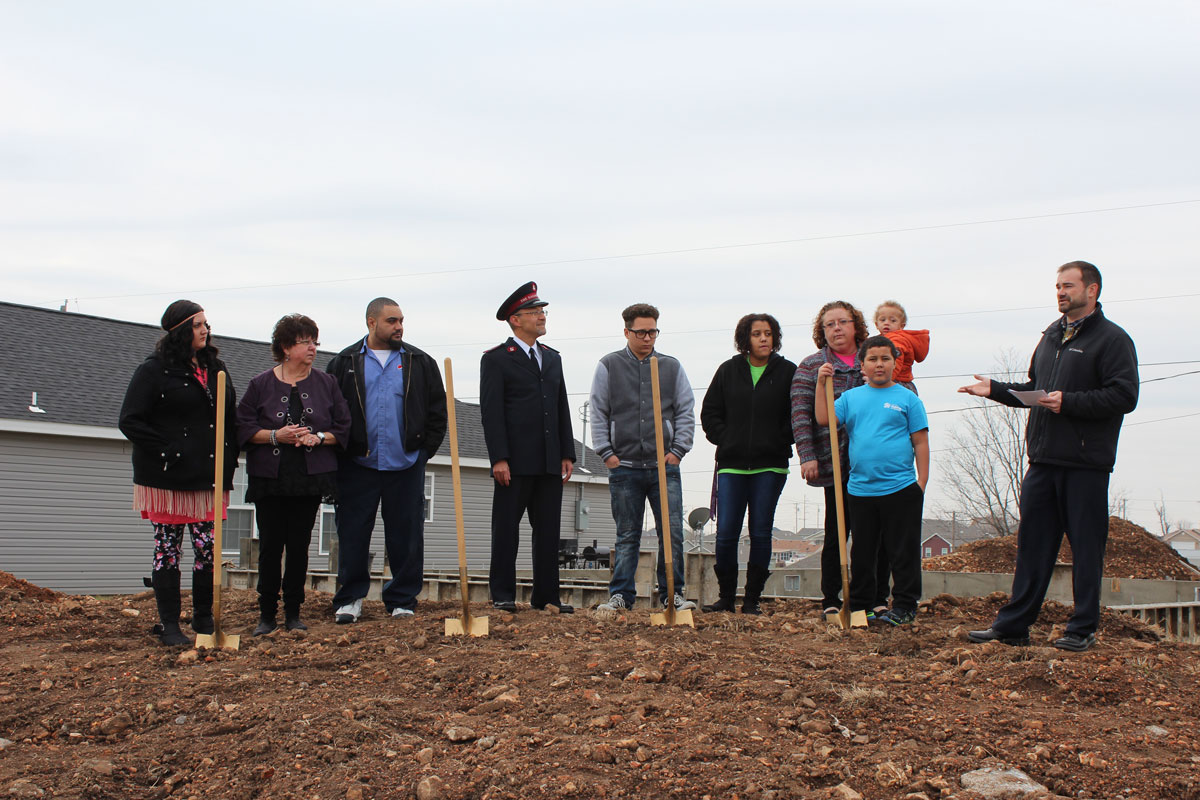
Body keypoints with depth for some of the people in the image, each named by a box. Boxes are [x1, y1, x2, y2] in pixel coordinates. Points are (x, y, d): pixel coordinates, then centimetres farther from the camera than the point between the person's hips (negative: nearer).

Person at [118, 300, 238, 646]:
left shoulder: (216, 368, 12)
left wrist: (229, 459, 6)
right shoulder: (154, 370, -5)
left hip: (209, 477, 5)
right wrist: (165, 451, -14)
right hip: (169, 479, -5)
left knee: (207, 549, 5)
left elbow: (231, 418, 18)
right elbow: (130, 421, -9)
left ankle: (204, 619, 17)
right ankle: (169, 625, 9)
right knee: (167, 549, 2)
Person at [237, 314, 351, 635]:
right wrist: (275, 435, -14)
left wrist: (319, 437, -10)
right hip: (269, 479, -1)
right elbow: (243, 428, 0)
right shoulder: (261, 384, 3)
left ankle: (293, 613, 13)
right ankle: (267, 614, 10)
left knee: (299, 546, 4)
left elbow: (344, 428, 7)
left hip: (310, 479, 1)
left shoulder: (326, 384, 8)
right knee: (270, 547, 0)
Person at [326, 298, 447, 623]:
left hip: (406, 465, 1)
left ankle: (402, 601, 15)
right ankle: (350, 599, 15)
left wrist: (425, 450, 1)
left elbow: (438, 410, 9)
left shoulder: (420, 363, 9)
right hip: (357, 466, -1)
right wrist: (339, 450, -1)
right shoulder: (345, 363, 6)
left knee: (406, 536, 4)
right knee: (353, 535, 3)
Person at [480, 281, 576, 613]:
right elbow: (491, 411, -8)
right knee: (506, 528, 1)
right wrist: (499, 458, -16)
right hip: (516, 461, -6)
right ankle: (503, 595, 8)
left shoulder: (552, 358, 17)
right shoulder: (496, 359, -2)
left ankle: (546, 595, 15)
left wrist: (567, 454, 9)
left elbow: (562, 409, 17)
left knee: (548, 530, 8)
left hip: (550, 462, 6)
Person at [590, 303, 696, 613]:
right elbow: (598, 413, 7)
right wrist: (606, 452, -1)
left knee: (672, 532, -3)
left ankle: (673, 593, 5)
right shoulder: (608, 367, 7)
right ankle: (621, 595, 11)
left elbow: (686, 412, 11)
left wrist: (678, 450, 1)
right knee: (626, 537, 5)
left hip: (665, 466, 1)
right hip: (624, 466, -1)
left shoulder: (672, 367, 10)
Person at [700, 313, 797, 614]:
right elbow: (709, 412, 13)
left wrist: (781, 442, -5)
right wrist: (725, 440, 2)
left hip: (770, 466, -1)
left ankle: (752, 598, 12)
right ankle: (726, 596, 11)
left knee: (761, 532, 2)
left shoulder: (788, 372, 3)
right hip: (731, 465, 1)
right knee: (726, 533, -3)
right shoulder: (728, 370, 8)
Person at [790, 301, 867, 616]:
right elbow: (800, 414, -4)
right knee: (836, 533, 1)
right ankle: (830, 601, 10)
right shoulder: (811, 367, 3)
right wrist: (807, 456, -13)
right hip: (833, 462, -2)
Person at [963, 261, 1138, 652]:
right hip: (1043, 459, 7)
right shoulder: (1051, 336, 19)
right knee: (1032, 543, 9)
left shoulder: (1111, 339, -4)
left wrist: (1068, 402, -18)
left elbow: (1124, 396, -14)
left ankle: (1083, 629, 12)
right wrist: (995, 389, 12)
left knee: (1086, 547, 2)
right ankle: (1013, 625, 15)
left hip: (1086, 463, -7)